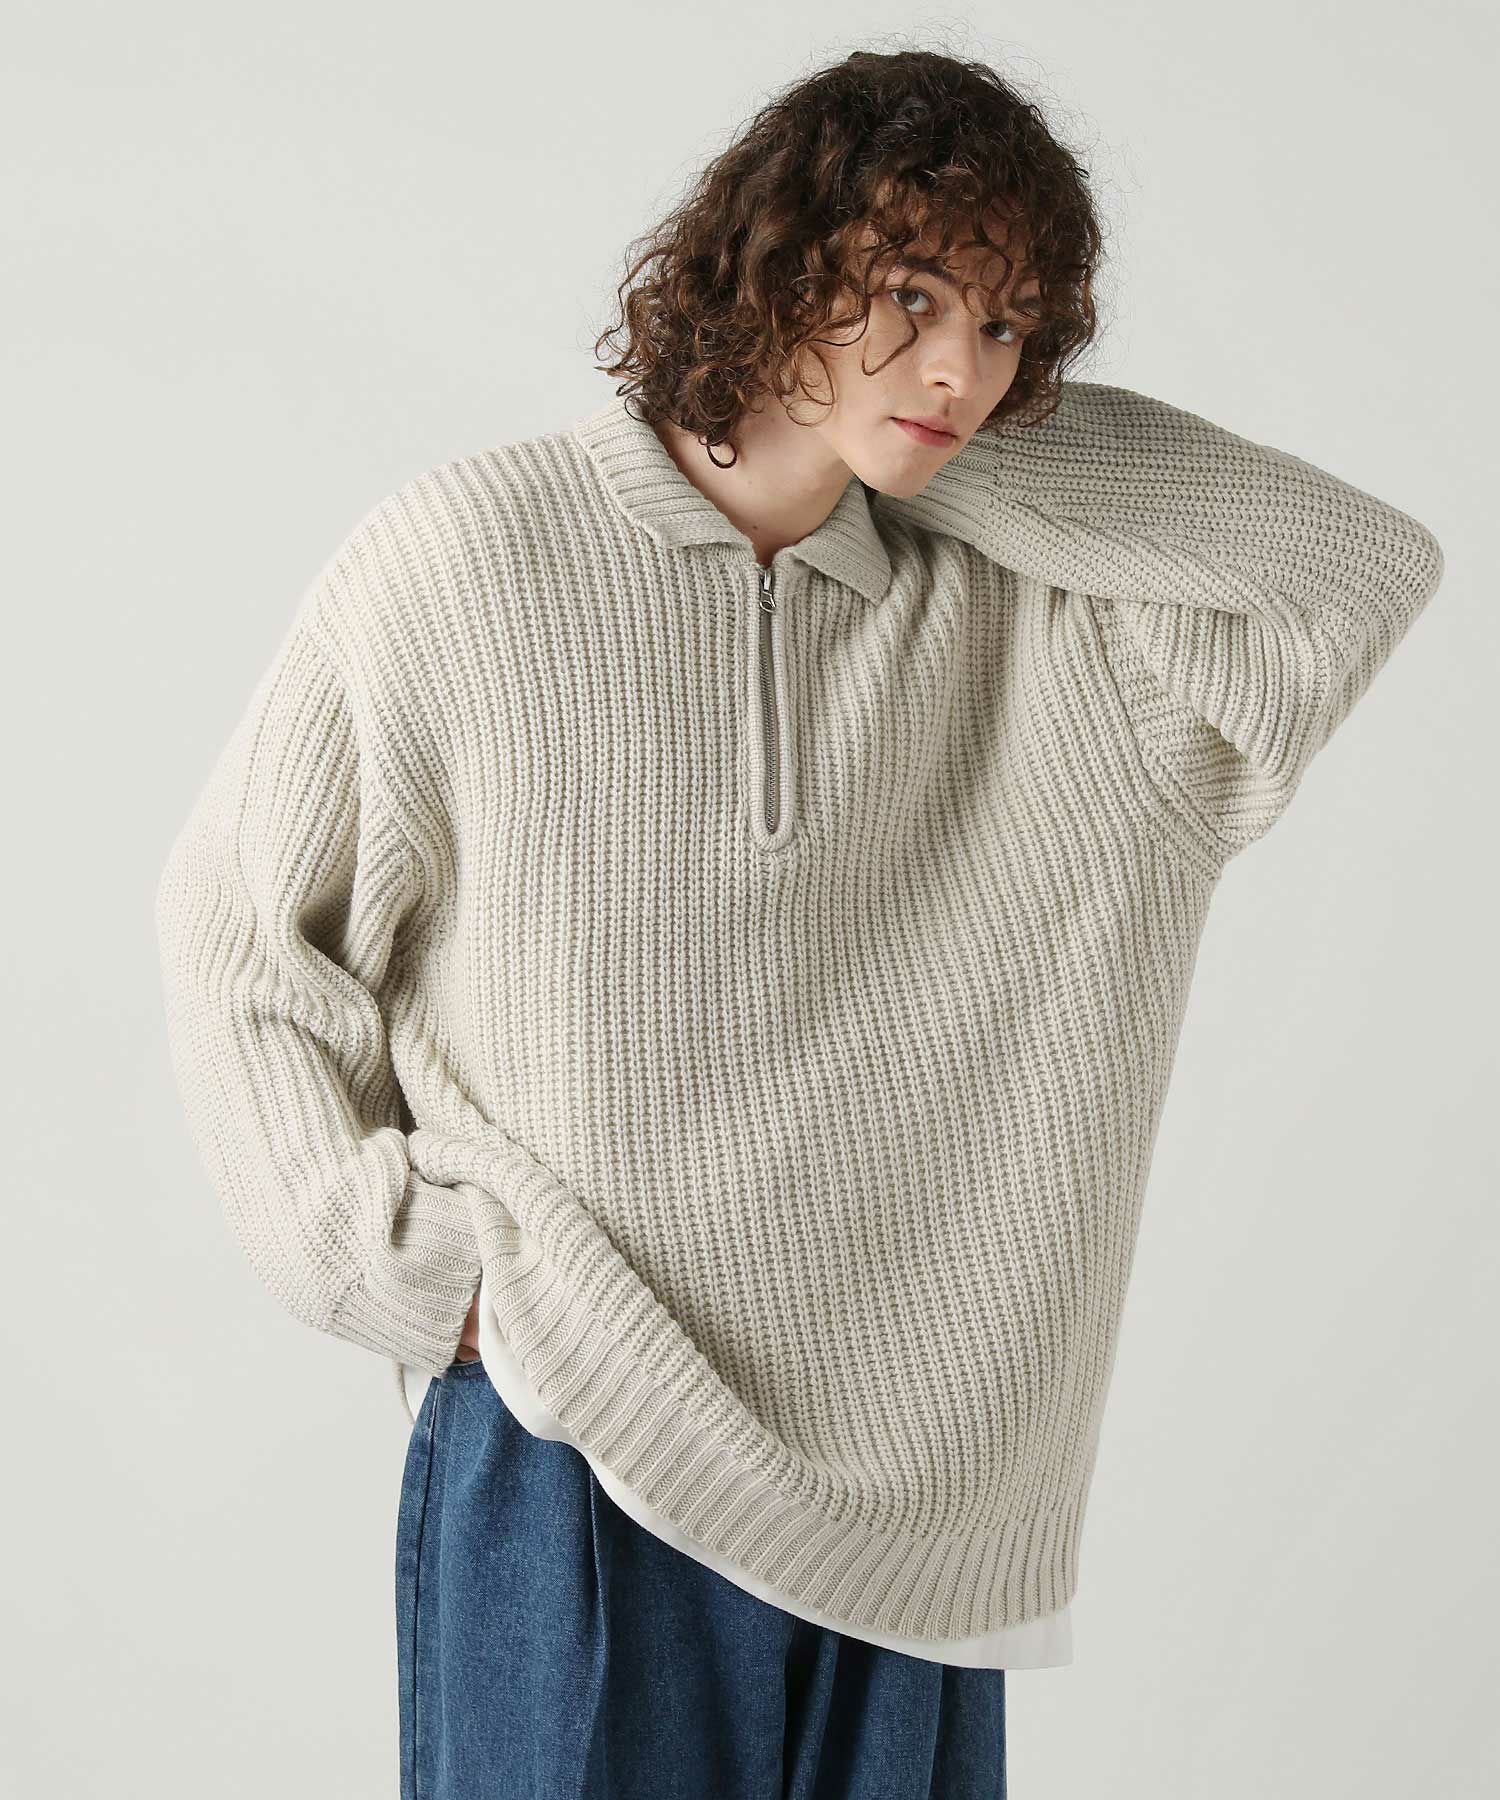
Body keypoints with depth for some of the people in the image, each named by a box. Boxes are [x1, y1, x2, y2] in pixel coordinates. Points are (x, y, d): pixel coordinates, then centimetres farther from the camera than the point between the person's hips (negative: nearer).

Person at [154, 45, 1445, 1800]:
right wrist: (410, 1266, -6)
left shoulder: (1014, 620, 2)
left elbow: (1366, 571, -5)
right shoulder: (468, 554, -6)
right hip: (569, 1446, -3)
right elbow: (239, 920, 0)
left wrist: (990, 441, -4)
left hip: (907, 1468, 3)